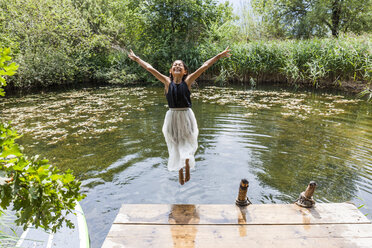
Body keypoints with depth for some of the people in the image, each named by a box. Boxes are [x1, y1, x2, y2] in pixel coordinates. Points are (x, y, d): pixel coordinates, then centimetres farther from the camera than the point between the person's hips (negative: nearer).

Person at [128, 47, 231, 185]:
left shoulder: (187, 81, -3)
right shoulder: (167, 82, -1)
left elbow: (204, 66, -4)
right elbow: (149, 68, 5)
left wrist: (219, 56, -1)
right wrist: (137, 59, 12)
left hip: (186, 116, -1)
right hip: (172, 116, 1)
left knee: (187, 145, 6)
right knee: (175, 146, 12)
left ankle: (187, 166, 31)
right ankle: (180, 173, 29)